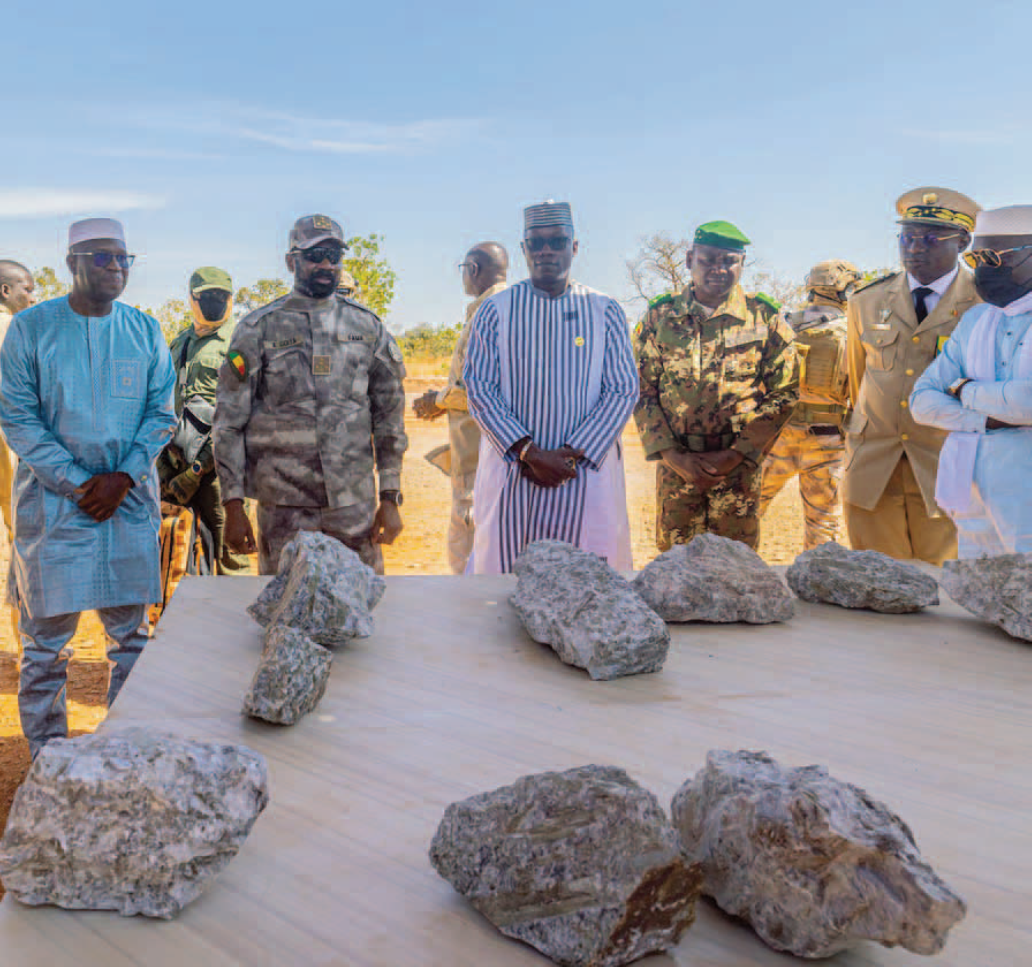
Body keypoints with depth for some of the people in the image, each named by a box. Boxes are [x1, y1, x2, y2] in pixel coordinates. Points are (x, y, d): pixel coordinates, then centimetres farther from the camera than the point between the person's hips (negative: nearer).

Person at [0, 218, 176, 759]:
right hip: (53, 501, -2)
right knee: (47, 637, 2)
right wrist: (77, 484, -12)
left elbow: (161, 413, 6)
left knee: (131, 632, 9)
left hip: (130, 500, 3)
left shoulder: (145, 332, 7)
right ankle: (47, 757, 15)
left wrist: (123, 477, -9)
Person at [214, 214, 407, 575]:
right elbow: (229, 424, 1)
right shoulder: (258, 329, 2)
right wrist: (234, 507, -5)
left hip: (355, 506, 2)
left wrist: (390, 498, 4)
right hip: (282, 509, -1)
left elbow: (389, 418, 10)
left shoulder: (367, 327, 8)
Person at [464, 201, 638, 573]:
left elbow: (623, 390, 1)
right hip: (511, 474, 0)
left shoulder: (605, 312, 7)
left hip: (588, 471, 0)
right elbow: (479, 388, -1)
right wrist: (529, 453, -12)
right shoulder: (495, 310, 5)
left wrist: (572, 454, -10)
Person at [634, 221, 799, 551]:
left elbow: (785, 392, 1)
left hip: (740, 463, -1)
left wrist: (734, 455, -8)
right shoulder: (660, 316, 5)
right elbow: (642, 391, 3)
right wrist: (674, 456, -8)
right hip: (675, 463, 1)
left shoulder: (765, 318, 2)